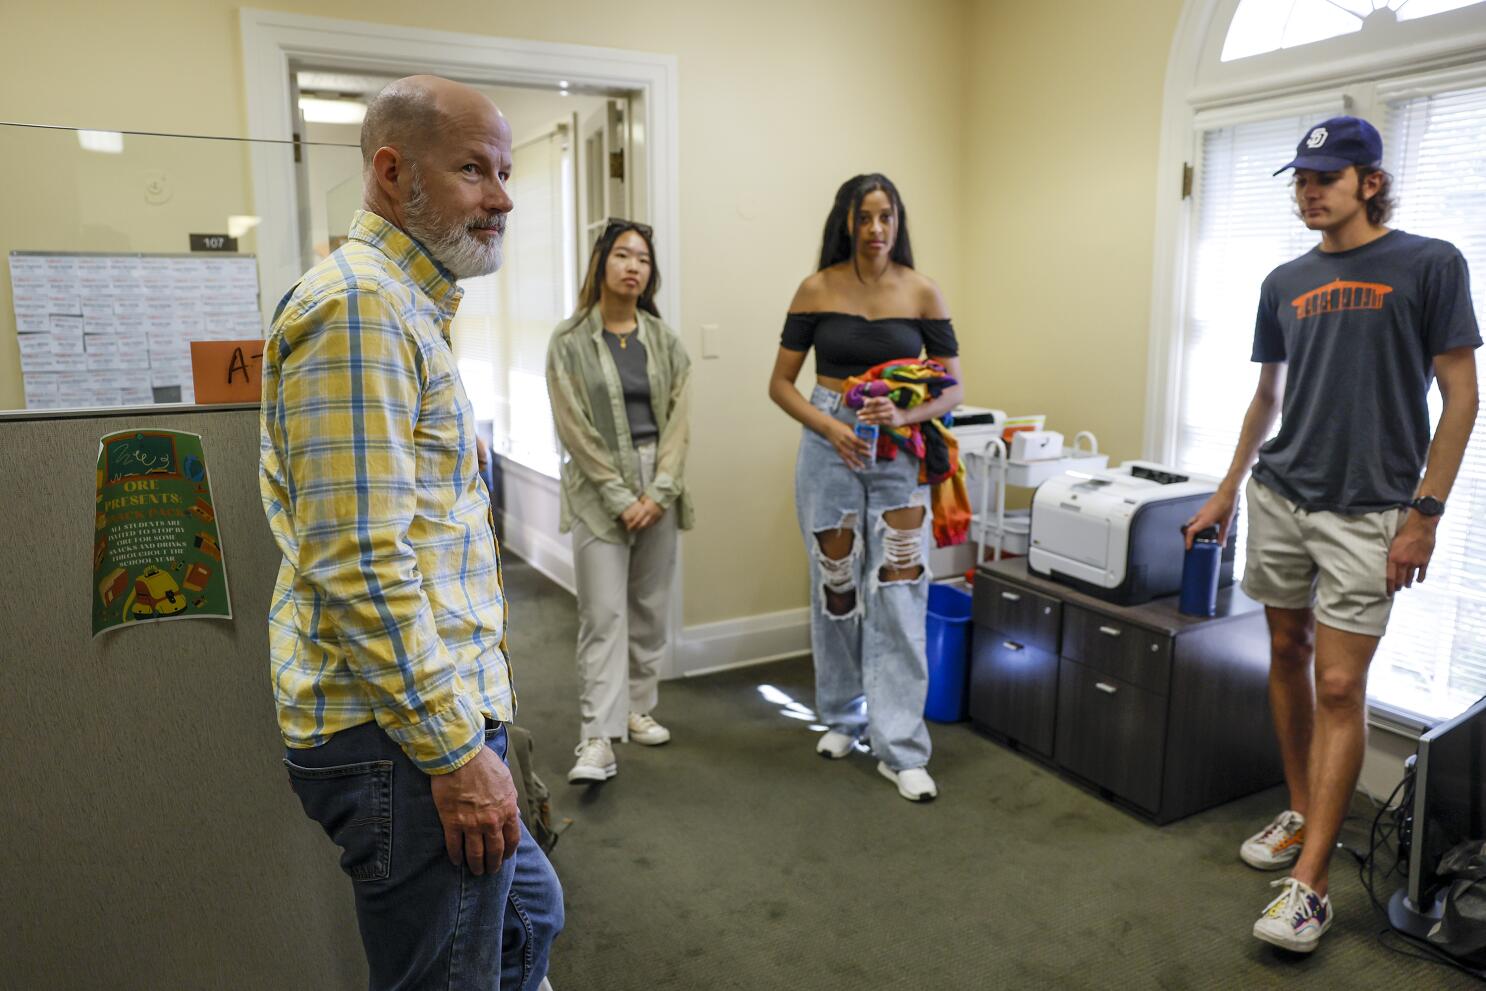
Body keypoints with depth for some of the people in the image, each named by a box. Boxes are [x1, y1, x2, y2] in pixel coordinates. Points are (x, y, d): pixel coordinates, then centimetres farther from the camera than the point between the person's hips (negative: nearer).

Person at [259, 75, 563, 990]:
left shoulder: (404, 307, 16)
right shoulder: (358, 302, -17)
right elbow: (358, 563, -24)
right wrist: (456, 749, -20)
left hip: (442, 715, 10)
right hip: (407, 740, -10)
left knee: (530, 914, 24)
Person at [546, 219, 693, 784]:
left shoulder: (664, 341, 7)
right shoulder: (570, 341, -3)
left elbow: (678, 418, 2)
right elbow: (574, 428, -7)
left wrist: (659, 491, -9)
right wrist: (620, 497, -12)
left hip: (658, 487, 4)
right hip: (599, 489, -3)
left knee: (650, 608, 9)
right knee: (604, 612, -7)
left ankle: (637, 709, 24)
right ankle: (598, 739, -6)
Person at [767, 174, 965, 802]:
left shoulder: (922, 293, 0)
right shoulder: (817, 290, -1)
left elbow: (953, 388, 1)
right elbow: (780, 383, 1)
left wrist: (904, 416, -18)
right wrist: (829, 425, -14)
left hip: (901, 453, 0)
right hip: (831, 449, 0)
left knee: (900, 598, -3)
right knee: (835, 591, 9)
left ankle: (899, 748, 6)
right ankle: (842, 717, 30)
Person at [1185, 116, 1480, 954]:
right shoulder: (1285, 283, 11)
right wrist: (1227, 490, 16)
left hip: (1367, 511, -5)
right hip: (1279, 497, 5)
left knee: (1340, 687, -6)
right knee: (1288, 653, 12)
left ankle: (1309, 886, -1)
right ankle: (1304, 813, 30)